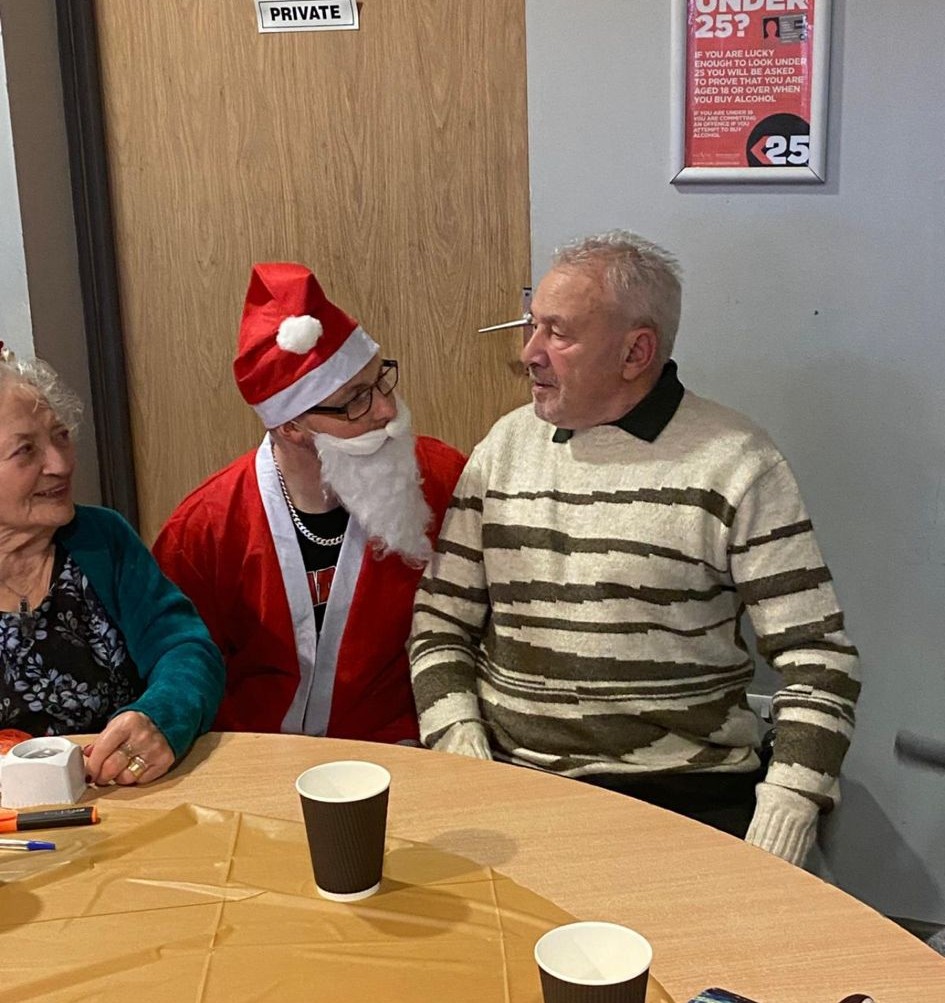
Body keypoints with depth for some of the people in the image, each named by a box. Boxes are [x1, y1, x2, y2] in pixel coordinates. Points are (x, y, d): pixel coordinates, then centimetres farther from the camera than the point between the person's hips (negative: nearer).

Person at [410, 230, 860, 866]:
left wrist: (780, 829, -14)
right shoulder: (505, 446, 9)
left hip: (682, 791, -3)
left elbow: (819, 657, -3)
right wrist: (464, 750, -5)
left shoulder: (735, 464, -3)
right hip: (507, 784, 3)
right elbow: (441, 621, 12)